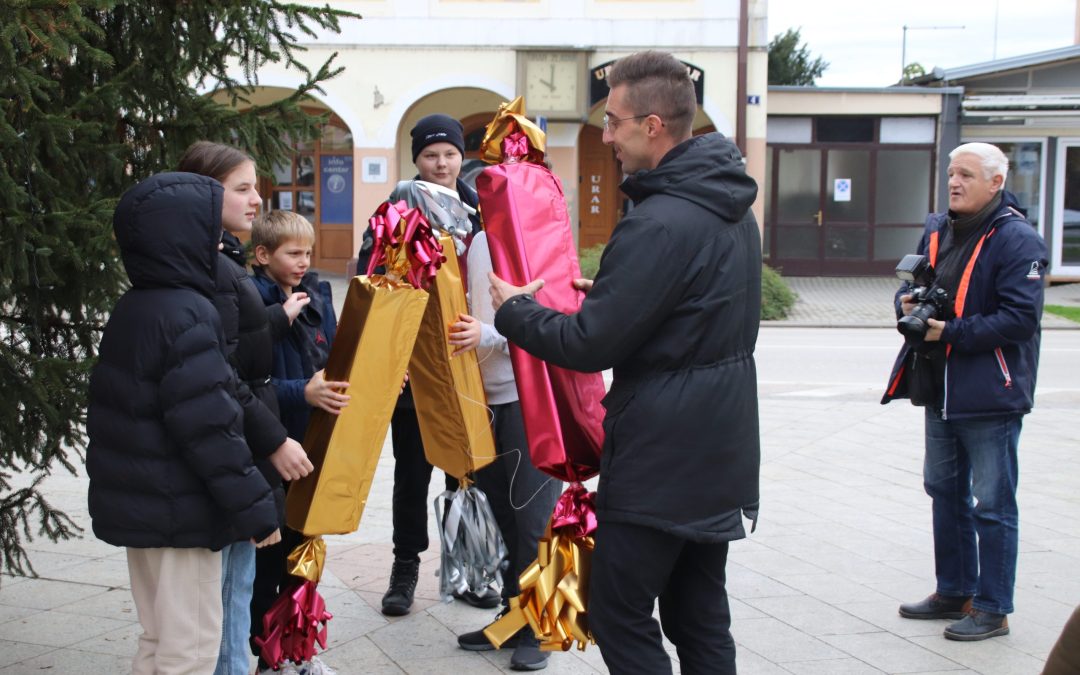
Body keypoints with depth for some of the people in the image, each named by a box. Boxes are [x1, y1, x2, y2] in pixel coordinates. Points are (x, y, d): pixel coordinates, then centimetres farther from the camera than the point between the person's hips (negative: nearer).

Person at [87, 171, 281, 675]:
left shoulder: (131, 310, 10)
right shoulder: (187, 317, -20)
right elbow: (209, 429, -24)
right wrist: (255, 509, -17)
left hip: (138, 505, 10)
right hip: (181, 514, -10)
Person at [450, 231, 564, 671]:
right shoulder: (477, 240, 6)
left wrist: (487, 335, -28)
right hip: (486, 399, 6)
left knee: (533, 518, 0)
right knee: (501, 513, 14)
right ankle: (513, 615, 27)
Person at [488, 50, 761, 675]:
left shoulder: (659, 224, -23)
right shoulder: (731, 208, 7)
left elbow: (588, 345, -20)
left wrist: (512, 308, -4)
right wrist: (608, 292, 13)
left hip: (659, 459, -9)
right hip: (721, 454, 9)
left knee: (620, 615, 2)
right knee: (700, 616, 17)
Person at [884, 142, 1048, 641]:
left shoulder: (1017, 239, -14)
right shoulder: (937, 230, 9)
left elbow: (1020, 316, -21)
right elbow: (913, 284, 19)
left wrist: (952, 332, -22)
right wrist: (909, 303, -4)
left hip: (990, 394, -8)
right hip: (939, 389, 8)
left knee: (992, 505, 0)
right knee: (945, 492, 18)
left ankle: (992, 608, 10)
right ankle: (954, 590, 32)